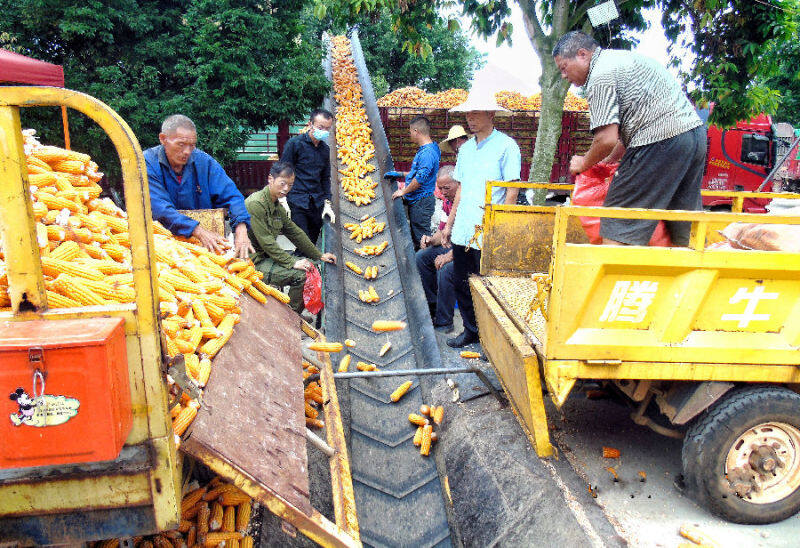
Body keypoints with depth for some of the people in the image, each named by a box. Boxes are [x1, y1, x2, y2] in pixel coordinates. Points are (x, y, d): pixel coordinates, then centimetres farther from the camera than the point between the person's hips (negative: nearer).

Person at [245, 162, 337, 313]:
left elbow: (294, 232, 16)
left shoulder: (277, 205, 10)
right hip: (254, 261, -10)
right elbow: (266, 242, -23)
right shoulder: (256, 204, -20)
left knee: (309, 264, 5)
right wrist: (292, 262, -21)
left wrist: (319, 255, 14)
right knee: (301, 275, -21)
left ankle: (296, 315, 12)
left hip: (267, 255, 10)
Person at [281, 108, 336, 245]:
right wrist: (284, 199, -9)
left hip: (317, 203, 5)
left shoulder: (325, 149, 15)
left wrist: (327, 203, 13)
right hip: (297, 202, -5)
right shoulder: (294, 143, -2)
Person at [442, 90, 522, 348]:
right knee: (461, 283, 13)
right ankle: (471, 330, 29)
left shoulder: (506, 145, -6)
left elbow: (512, 191, -10)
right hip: (463, 230, 7)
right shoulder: (466, 148, 15)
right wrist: (449, 223, 17)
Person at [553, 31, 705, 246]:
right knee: (686, 232, 15)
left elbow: (607, 139, -16)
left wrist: (584, 164, 2)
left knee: (618, 230, -5)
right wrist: (607, 161, 25)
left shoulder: (601, 75, -8)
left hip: (661, 140, -10)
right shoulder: (620, 58, 23)